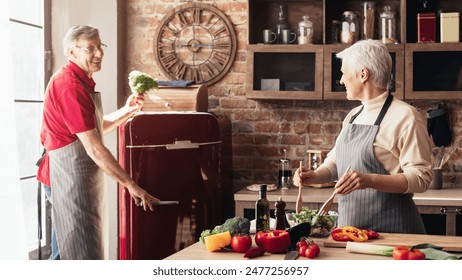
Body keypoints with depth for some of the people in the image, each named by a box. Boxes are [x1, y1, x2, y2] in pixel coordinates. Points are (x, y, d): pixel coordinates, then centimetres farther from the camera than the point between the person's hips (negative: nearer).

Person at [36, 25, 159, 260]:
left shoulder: (79, 81, 14)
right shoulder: (71, 86, -20)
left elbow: (97, 128, 20)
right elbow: (94, 147, -24)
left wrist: (127, 111, 4)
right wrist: (130, 185, -23)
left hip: (81, 173, 11)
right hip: (72, 174, -11)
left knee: (69, 249, 17)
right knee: (86, 253, -8)